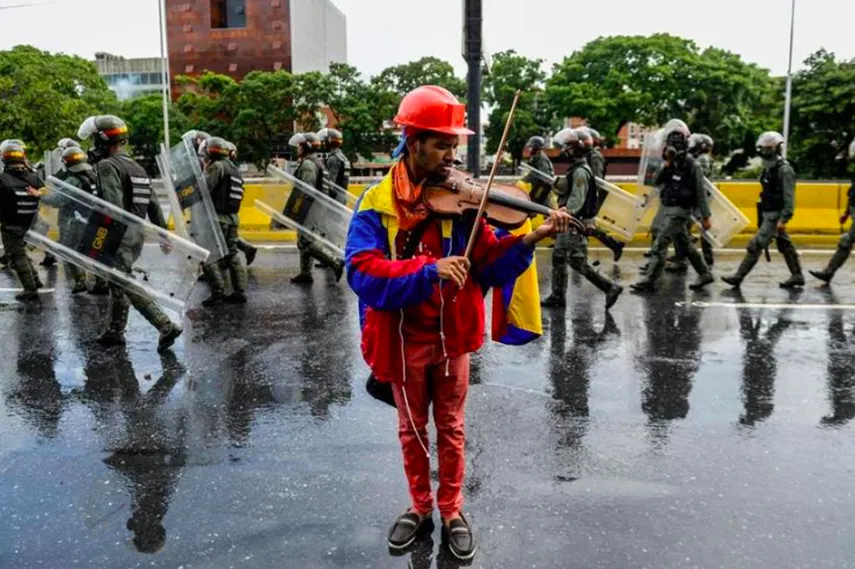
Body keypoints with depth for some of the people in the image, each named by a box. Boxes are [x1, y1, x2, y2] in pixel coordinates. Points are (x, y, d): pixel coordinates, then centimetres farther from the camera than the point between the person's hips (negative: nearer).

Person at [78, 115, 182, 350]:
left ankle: (166, 326, -12)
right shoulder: (136, 167, 17)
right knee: (118, 283, 17)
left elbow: (114, 205, -24)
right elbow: (153, 204, 16)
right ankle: (115, 331, 25)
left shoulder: (107, 166, -11)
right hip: (138, 236, 9)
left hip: (120, 236, -9)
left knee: (127, 287, -7)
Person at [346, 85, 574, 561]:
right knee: (412, 431, 17)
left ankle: (453, 512, 34)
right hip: (404, 339, -1)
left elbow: (488, 262, -7)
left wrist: (529, 240, -24)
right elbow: (363, 272, -24)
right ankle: (420, 508, 38)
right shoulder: (377, 205, -11)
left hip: (450, 336, 1)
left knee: (451, 430, 15)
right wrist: (430, 269, -36)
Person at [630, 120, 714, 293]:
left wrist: (705, 217, -11)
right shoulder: (670, 163, 8)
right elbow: (656, 181, 1)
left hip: (680, 211, -8)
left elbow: (700, 192, -11)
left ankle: (649, 281, -9)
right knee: (685, 245, 17)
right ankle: (705, 274, 29)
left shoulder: (691, 165, -12)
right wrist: (666, 166, -14)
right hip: (668, 209, 8)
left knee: (660, 244, -12)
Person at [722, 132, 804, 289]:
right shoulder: (769, 168, 11)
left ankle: (739, 276, -6)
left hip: (776, 215, -10)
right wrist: (763, 215, 18)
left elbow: (789, 197, -20)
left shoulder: (784, 169, -16)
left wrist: (783, 219, -24)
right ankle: (797, 276, 24)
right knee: (785, 245, 15)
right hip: (769, 214, 10)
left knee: (756, 244, -9)